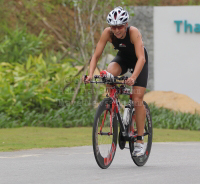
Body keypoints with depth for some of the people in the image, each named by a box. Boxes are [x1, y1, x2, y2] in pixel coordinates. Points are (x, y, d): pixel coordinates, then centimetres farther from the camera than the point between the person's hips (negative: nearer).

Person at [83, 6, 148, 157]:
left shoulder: (133, 32, -35)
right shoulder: (107, 33, -25)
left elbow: (141, 58, -42)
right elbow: (96, 55, -24)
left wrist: (133, 77, -57)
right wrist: (90, 74, -40)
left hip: (138, 60, -3)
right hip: (123, 58, 3)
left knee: (137, 99, -12)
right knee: (109, 74, -32)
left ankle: (140, 141, -5)